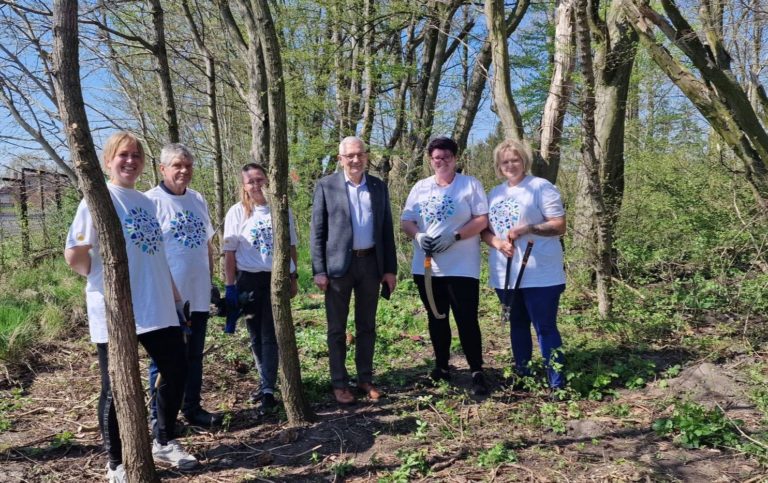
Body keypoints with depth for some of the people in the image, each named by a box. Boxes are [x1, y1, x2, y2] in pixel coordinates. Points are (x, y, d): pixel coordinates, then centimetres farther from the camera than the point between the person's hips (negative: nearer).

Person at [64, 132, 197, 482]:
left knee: (176, 371, 11)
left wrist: (172, 290, 19)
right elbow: (73, 255, -12)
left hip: (157, 308, 7)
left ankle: (164, 443, 30)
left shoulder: (146, 202, 14)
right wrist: (103, 278, 1)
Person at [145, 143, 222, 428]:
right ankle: (160, 417, 20)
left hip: (198, 295, 6)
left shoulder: (198, 200, 10)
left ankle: (192, 409, 29)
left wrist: (210, 280, 13)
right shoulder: (151, 201, -9)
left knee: (194, 357, 16)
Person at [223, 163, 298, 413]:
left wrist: (293, 277, 8)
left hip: (277, 279, 0)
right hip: (250, 280, 1)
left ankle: (268, 391, 0)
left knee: (270, 336, -2)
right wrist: (230, 286, -5)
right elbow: (229, 252, -1)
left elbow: (291, 246, 9)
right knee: (256, 336, 10)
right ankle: (267, 382, 25)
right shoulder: (237, 212, -1)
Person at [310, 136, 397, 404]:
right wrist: (319, 271, -9)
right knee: (337, 329, 6)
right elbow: (317, 231, -3)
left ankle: (365, 379, 26)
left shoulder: (379, 187, 7)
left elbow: (386, 230, 9)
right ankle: (339, 383, 19)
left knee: (367, 326, 12)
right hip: (338, 264, -3)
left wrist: (390, 268, 4)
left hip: (371, 263, 3)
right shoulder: (326, 186, -2)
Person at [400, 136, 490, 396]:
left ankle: (477, 372, 6)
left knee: (466, 320, -4)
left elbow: (482, 220, -7)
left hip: (462, 267, -4)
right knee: (436, 319, 14)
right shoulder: (420, 187, 11)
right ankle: (441, 366, 27)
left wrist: (454, 236, -19)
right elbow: (406, 220, 9)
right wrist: (418, 236, -13)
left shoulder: (470, 184, 0)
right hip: (426, 266, 5)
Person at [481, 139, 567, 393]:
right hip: (505, 274, 6)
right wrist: (498, 243, -11)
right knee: (517, 324, 16)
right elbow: (484, 230, 10)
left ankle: (557, 384, 5)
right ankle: (522, 375, 29)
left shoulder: (541, 187, -5)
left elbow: (560, 226, -11)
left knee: (545, 328, -3)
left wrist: (528, 229, -25)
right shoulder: (494, 194, 12)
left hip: (540, 274, -6)